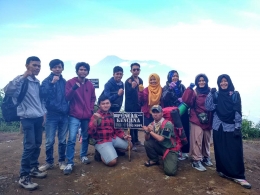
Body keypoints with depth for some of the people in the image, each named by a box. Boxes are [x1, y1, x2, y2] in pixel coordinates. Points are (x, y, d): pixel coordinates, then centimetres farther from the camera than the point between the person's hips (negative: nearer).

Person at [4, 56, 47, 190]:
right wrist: (23, 77, -29)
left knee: (37, 145, 12)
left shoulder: (37, 82, 12)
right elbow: (7, 91, -28)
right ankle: (24, 177, 4)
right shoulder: (22, 80, -10)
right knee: (29, 146, -8)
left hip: (38, 118, 7)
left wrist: (43, 113, 17)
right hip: (27, 118, -7)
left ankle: (33, 169, 28)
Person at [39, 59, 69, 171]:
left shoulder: (64, 82, 9)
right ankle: (49, 162, 21)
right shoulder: (47, 81, 0)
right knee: (49, 141, 2)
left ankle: (62, 161, 24)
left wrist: (68, 110, 2)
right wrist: (52, 83, -23)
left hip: (64, 115, 3)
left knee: (62, 140, 10)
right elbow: (43, 95, -16)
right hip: (51, 115, -2)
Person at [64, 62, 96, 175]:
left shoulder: (90, 85, 9)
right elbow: (66, 97, -10)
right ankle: (69, 163, 0)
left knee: (85, 137, 14)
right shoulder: (71, 82, -2)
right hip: (74, 116, -4)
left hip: (87, 116, 4)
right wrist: (73, 88, -26)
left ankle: (83, 156, 33)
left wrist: (91, 109, 4)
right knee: (71, 139, -9)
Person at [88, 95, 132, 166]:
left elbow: (117, 129, 16)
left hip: (114, 138, 7)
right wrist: (95, 120, -36)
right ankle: (101, 153, 9)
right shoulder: (96, 115, -10)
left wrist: (124, 136, -1)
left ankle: (112, 151, 16)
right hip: (101, 141, -7)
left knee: (129, 145, 10)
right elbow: (91, 132, -21)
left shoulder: (112, 115, 9)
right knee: (112, 162, -20)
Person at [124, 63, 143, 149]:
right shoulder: (128, 81, -13)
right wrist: (132, 87, -37)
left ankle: (136, 140, 29)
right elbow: (127, 94, -21)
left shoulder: (140, 80, 7)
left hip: (138, 105, 7)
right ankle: (132, 143, 4)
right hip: (130, 106, -6)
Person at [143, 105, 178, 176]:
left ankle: (170, 160, 12)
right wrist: (147, 132, -26)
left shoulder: (168, 124, -20)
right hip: (159, 147, 6)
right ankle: (154, 160, 4)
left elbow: (160, 139, -25)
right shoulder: (151, 124, 1)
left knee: (170, 171, -24)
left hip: (169, 149, -5)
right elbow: (147, 139, -6)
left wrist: (151, 131, -16)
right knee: (147, 142, -20)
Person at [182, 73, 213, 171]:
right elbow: (186, 101, -20)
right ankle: (196, 160, 3)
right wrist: (190, 89, -25)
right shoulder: (194, 92, -4)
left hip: (208, 120, 5)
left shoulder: (210, 91, 8)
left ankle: (206, 157, 31)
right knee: (197, 140, -5)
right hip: (197, 120, -4)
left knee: (207, 140, 15)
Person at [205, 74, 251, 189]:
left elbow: (238, 112, -1)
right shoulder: (216, 95, 7)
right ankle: (223, 171, 21)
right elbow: (209, 108, -5)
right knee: (221, 150, 7)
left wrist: (238, 127, -8)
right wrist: (211, 94, -11)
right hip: (219, 127, 2)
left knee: (235, 151, -2)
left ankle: (238, 176, 5)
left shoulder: (235, 94, 3)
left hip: (232, 127, -1)